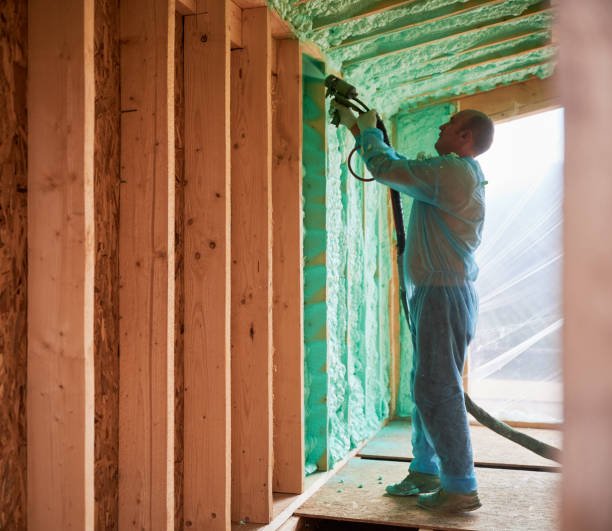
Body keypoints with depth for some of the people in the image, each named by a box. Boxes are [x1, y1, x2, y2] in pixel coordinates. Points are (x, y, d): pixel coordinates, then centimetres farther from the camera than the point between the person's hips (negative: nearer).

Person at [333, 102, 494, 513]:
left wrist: (368, 129, 5)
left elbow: (386, 167, -15)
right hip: (438, 292, 11)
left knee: (438, 390, -8)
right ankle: (426, 473, 25)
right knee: (427, 387, 15)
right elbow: (399, 166, 28)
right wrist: (358, 127, 28)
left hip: (444, 293, -11)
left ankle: (461, 488, 0)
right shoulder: (457, 172, 19)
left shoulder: (453, 171, -14)